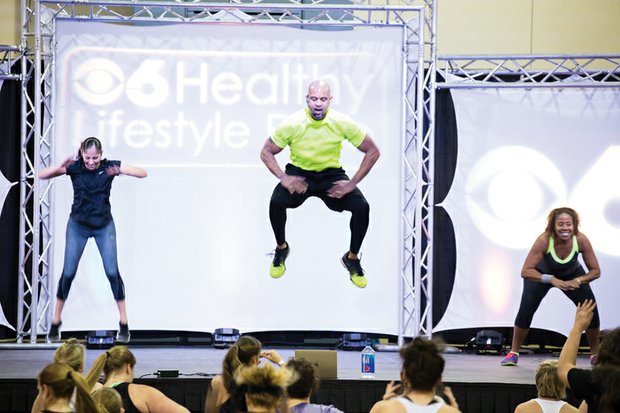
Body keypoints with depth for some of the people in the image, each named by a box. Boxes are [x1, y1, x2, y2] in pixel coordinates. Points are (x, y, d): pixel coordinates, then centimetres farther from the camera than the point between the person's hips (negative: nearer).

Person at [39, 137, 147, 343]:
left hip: (104, 225, 0)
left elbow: (142, 173, -19)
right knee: (68, 272, 0)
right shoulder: (74, 167, -13)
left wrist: (120, 171, -37)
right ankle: (55, 323, 12)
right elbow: (42, 175, -18)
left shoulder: (109, 166, -13)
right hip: (78, 225, 0)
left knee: (112, 272, -6)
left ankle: (124, 324, 3)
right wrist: (61, 167, -37)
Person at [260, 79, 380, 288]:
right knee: (276, 201, -30)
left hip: (332, 175, 1)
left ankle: (352, 257, 2)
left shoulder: (342, 123, -17)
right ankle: (281, 248, 0)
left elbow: (372, 151, -8)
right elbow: (266, 152, -7)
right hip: (299, 173, 0)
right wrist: (284, 178, -22)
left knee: (361, 206, -24)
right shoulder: (292, 124, -18)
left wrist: (352, 183, -16)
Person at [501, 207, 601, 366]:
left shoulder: (581, 240, -32)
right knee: (526, 309, -18)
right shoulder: (544, 240, -38)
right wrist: (551, 279, -47)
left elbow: (595, 271, -20)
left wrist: (577, 281, -37)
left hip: (572, 275, 2)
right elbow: (526, 271, -36)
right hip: (542, 274, -2)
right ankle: (513, 353, 0)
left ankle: (596, 354, 9)